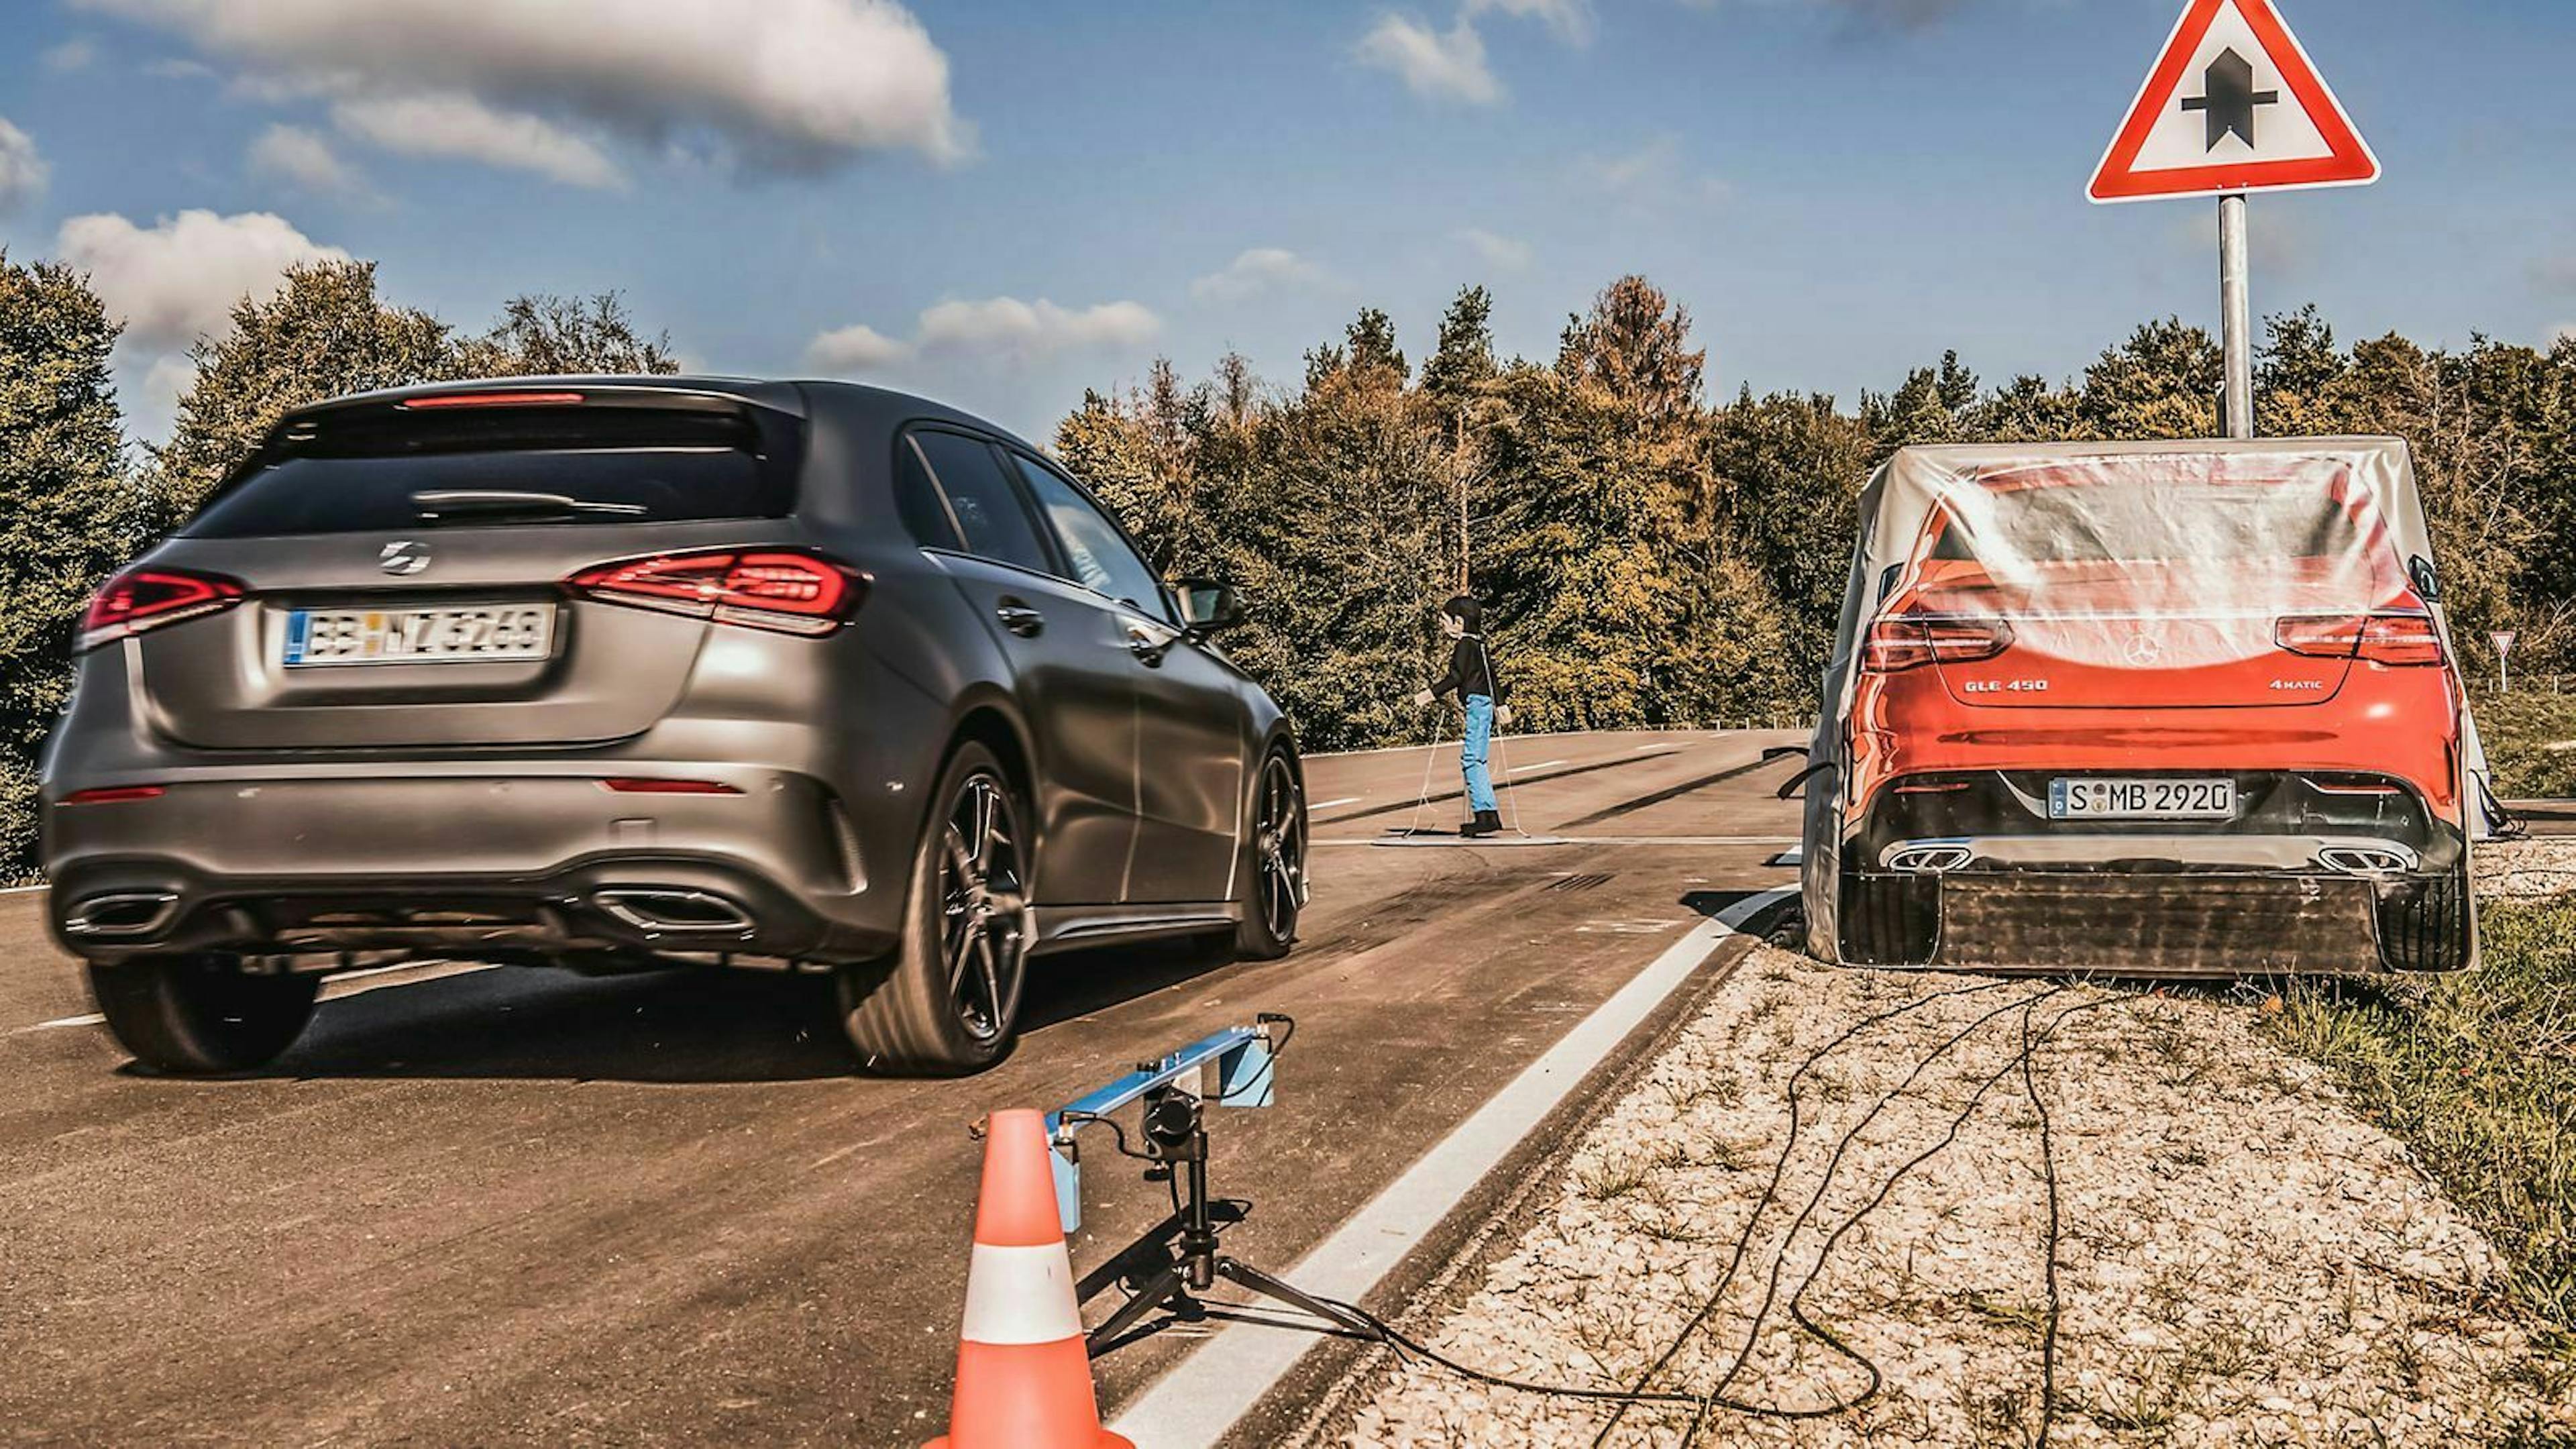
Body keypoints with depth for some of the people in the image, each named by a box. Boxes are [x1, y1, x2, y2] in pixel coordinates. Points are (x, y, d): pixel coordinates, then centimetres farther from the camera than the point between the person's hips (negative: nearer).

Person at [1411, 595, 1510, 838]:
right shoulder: (1480, 644, 19)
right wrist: (1501, 704, 31)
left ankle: (1487, 815, -15)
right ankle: (1486, 816, 10)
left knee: (1472, 759, -11)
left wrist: (1432, 693, -18)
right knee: (1474, 760, 10)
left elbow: (1458, 676, -19)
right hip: (1485, 703, 10)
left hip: (1476, 703, -10)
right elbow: (1491, 675, 25)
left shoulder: (1464, 645, -9)